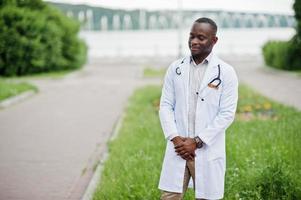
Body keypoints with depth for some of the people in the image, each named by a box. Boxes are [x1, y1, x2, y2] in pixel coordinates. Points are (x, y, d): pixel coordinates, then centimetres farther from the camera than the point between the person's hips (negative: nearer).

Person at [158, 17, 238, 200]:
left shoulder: (226, 72, -2)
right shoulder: (176, 68, 8)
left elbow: (227, 114, -7)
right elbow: (166, 106, 6)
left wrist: (197, 142, -12)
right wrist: (175, 138, -8)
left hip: (208, 151, -2)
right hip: (178, 148, 2)